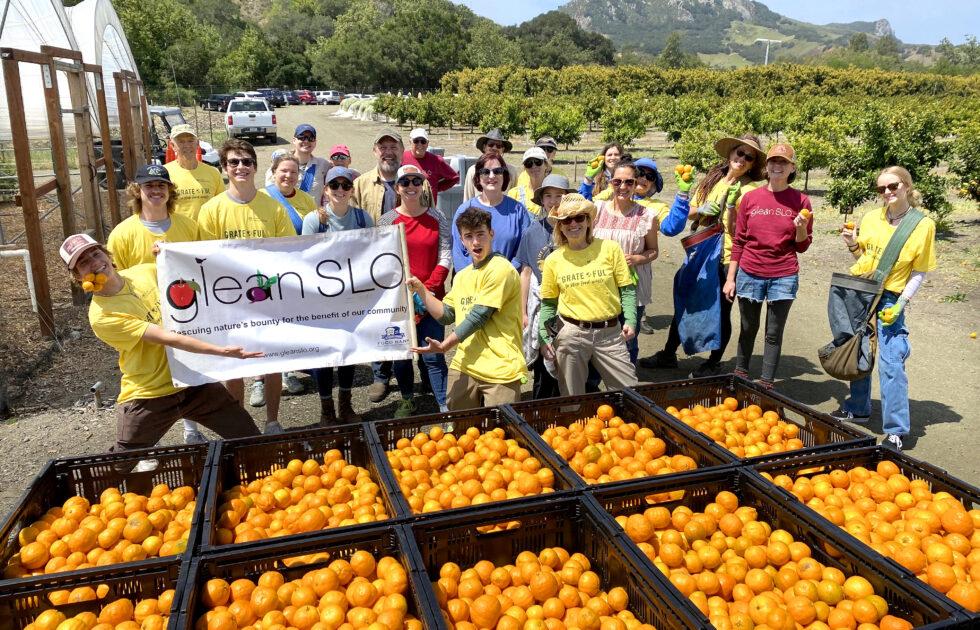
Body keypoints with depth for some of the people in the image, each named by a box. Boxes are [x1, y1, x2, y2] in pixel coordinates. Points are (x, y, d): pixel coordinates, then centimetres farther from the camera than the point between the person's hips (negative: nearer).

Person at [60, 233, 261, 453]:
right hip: (147, 399, -4)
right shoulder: (101, 316, -17)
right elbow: (169, 339, -25)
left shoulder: (147, 271, 0)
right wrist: (221, 350, -31)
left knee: (254, 442, 3)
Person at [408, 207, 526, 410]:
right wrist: (421, 290, 7)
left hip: (500, 370, -7)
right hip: (464, 366, 7)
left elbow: (478, 317, -15)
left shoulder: (500, 269, -12)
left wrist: (444, 345, -11)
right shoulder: (462, 276, 15)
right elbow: (446, 315, 16)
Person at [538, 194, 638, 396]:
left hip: (610, 332, 0)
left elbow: (627, 289, 2)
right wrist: (544, 335, 1)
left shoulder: (610, 249, -1)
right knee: (572, 399, 8)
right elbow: (548, 302, 11)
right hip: (571, 333, 1)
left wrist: (630, 320, -12)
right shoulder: (553, 260, 3)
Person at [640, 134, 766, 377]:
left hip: (726, 258, -5)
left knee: (721, 311, 6)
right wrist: (702, 209, -12)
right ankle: (668, 354, 27)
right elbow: (689, 212, 8)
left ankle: (714, 363, 22)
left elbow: (736, 228, -14)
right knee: (684, 304, 13)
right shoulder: (712, 178, 9)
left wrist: (731, 202, -25)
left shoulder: (750, 189, -7)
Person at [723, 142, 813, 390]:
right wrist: (730, 278, 4)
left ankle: (766, 385, 17)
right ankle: (740, 375, 31)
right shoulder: (750, 197, 1)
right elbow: (738, 241, 5)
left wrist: (801, 228, -18)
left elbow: (802, 247, 3)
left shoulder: (800, 201, -2)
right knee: (748, 330, 14)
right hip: (750, 274, 1)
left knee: (774, 334, 7)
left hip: (783, 277, -1)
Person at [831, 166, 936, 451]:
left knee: (891, 362, -9)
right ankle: (858, 409, 32)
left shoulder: (923, 225, -5)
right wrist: (853, 245, -4)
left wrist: (901, 304, -13)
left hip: (890, 299, -4)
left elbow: (919, 272, -3)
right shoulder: (871, 218, 5)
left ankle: (896, 430, -1)